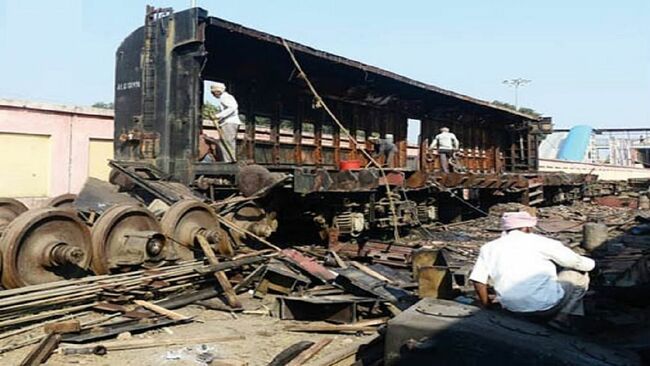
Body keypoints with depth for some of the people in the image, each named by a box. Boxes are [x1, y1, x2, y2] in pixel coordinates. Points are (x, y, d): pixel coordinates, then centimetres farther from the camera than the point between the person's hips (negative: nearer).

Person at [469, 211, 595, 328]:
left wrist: (486, 305, 16)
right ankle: (560, 318, 3)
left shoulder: (489, 248, 8)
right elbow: (579, 263, 7)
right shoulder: (540, 242, 0)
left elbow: (478, 279, 1)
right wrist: (591, 263, 30)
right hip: (546, 305, -5)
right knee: (579, 274, 17)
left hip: (512, 308, 5)